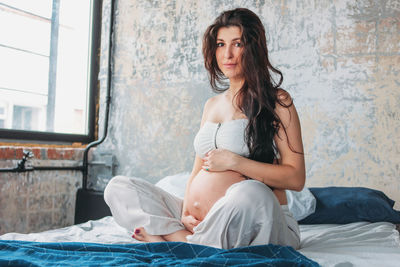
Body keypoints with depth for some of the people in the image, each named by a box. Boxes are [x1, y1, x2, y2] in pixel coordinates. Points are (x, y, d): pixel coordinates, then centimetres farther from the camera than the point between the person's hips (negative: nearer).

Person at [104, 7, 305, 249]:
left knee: (250, 192, -41)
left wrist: (233, 161, -15)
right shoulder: (212, 105, 18)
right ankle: (186, 238, -20)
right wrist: (185, 211, -1)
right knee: (119, 187, 0)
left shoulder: (277, 101, -1)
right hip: (201, 221, 6)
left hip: (256, 226, -6)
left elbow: (296, 178, -9)